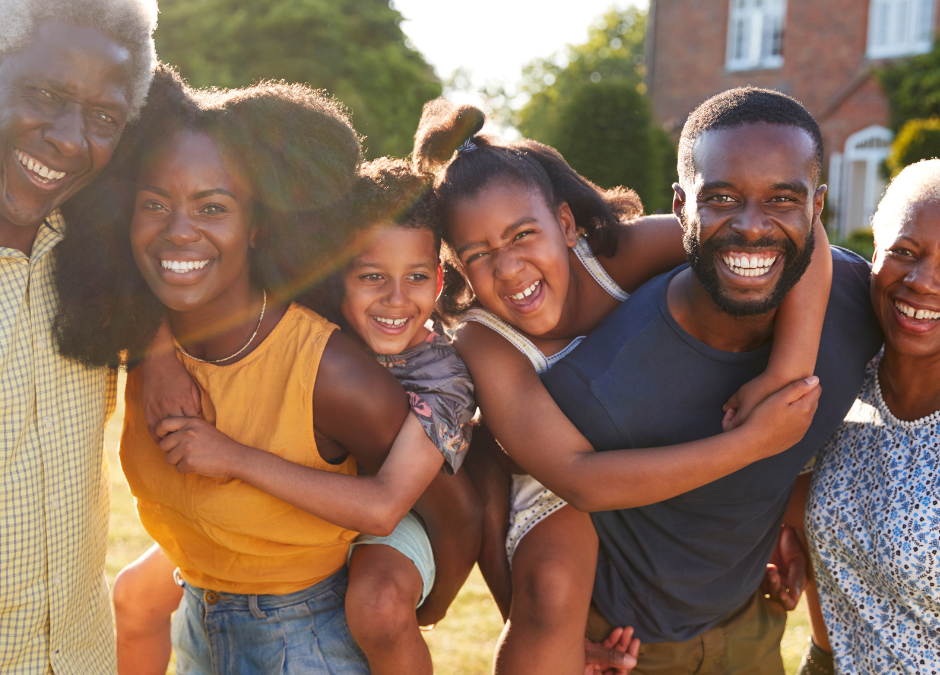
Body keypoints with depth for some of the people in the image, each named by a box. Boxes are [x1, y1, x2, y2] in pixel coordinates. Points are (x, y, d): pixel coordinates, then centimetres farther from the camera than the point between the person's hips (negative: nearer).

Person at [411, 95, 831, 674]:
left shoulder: (619, 255, -23)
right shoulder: (483, 346, -25)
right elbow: (577, 477, -35)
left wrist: (787, 371, -45)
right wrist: (756, 441, -39)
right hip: (564, 500, -5)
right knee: (553, 584, -32)